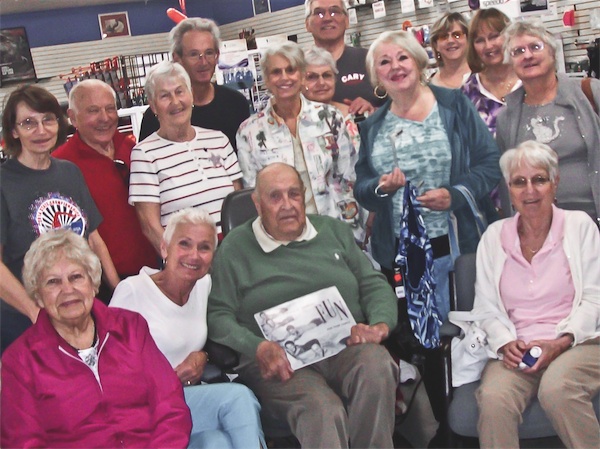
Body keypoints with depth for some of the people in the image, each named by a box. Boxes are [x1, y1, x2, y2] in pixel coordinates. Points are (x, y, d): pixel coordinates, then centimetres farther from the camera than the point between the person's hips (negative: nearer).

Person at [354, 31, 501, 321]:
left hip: (460, 241, -2)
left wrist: (455, 194, -18)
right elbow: (361, 190, 9)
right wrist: (381, 188, -13)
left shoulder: (454, 105, 0)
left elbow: (491, 163, -3)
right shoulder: (372, 128, 9)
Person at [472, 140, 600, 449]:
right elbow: (485, 305, 12)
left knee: (556, 388, -35)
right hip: (516, 350, 2)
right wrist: (505, 342, -8)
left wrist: (561, 342, -12)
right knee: (493, 398, -31)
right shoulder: (494, 236, 14)